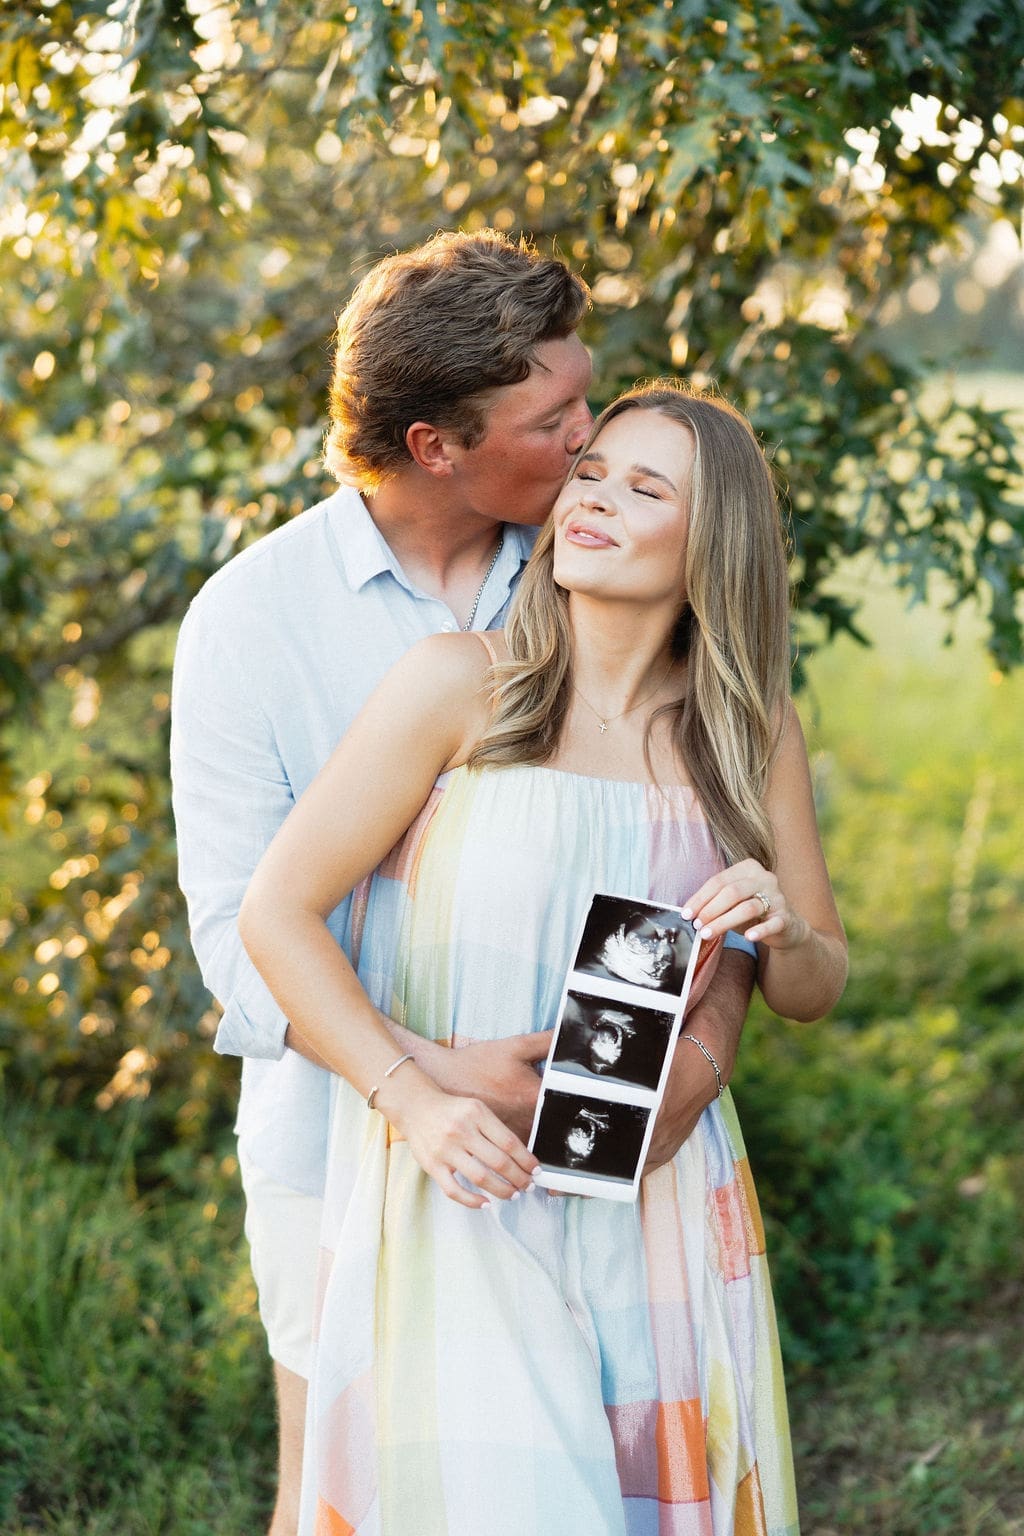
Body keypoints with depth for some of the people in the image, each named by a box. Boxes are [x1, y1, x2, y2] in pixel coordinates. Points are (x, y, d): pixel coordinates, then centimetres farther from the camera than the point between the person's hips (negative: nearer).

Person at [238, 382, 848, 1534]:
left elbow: (814, 989, 13)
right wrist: (413, 1102, -18)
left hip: (657, 1210, 4)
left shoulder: (750, 736, 3)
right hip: (463, 1189, -3)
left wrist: (779, 930, -11)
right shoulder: (459, 686, -8)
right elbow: (275, 911, -9)